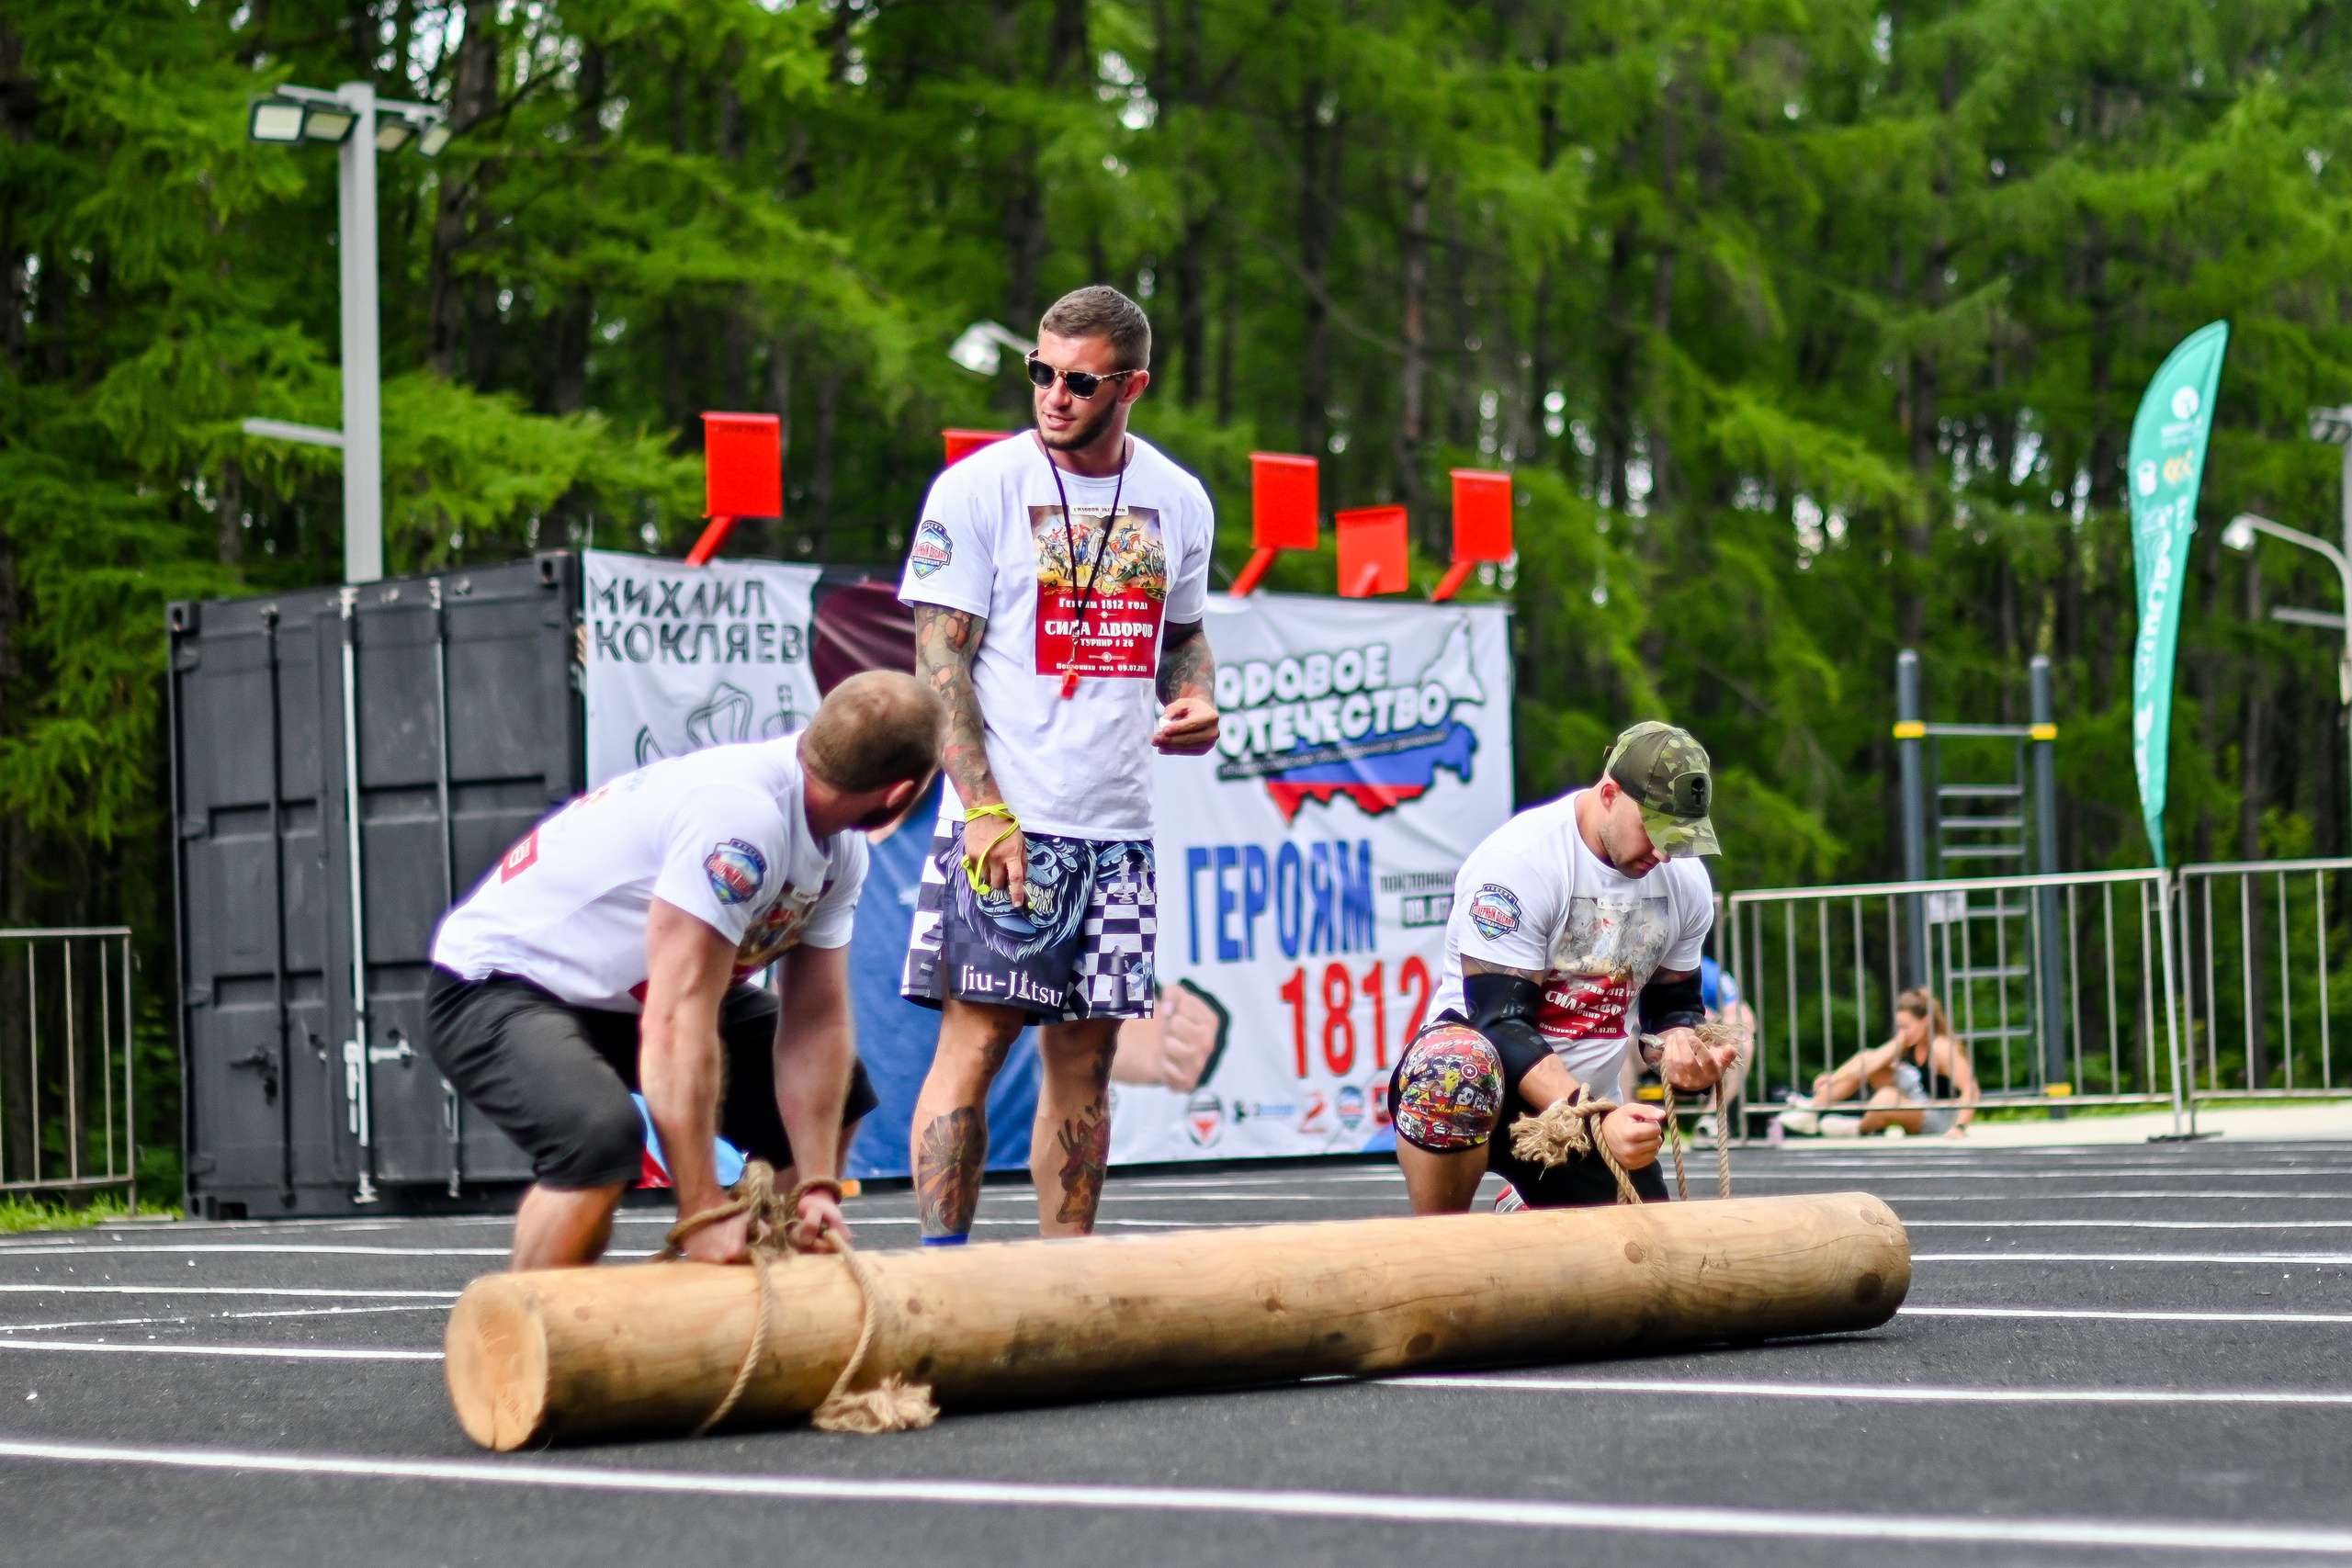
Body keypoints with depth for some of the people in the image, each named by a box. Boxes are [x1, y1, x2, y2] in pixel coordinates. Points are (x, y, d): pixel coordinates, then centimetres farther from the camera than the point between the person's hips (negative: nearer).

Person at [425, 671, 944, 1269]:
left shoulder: (841, 850, -5)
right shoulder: (738, 816, -34)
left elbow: (817, 1021, -2)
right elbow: (677, 1023, -34)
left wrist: (816, 1187, -12)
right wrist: (704, 1215, -32)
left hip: (625, 992, 10)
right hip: (497, 988, -10)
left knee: (834, 1094, 11)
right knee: (601, 1136, -36)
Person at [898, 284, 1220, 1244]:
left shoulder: (1178, 503, 10)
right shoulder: (979, 488, -5)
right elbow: (939, 660, -7)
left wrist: (1194, 699, 1)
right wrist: (987, 812, -15)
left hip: (1116, 826, 5)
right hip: (1003, 821, -5)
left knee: (1085, 1055, 7)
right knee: (976, 1039, -9)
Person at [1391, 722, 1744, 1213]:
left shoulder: (1685, 879, 0)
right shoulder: (1517, 860, -21)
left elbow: (1672, 1005, 13)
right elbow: (1501, 1022, -25)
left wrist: (1681, 1049, -13)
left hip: (1581, 1104, 7)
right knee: (1460, 1065, -41)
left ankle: (1524, 1211, 35)